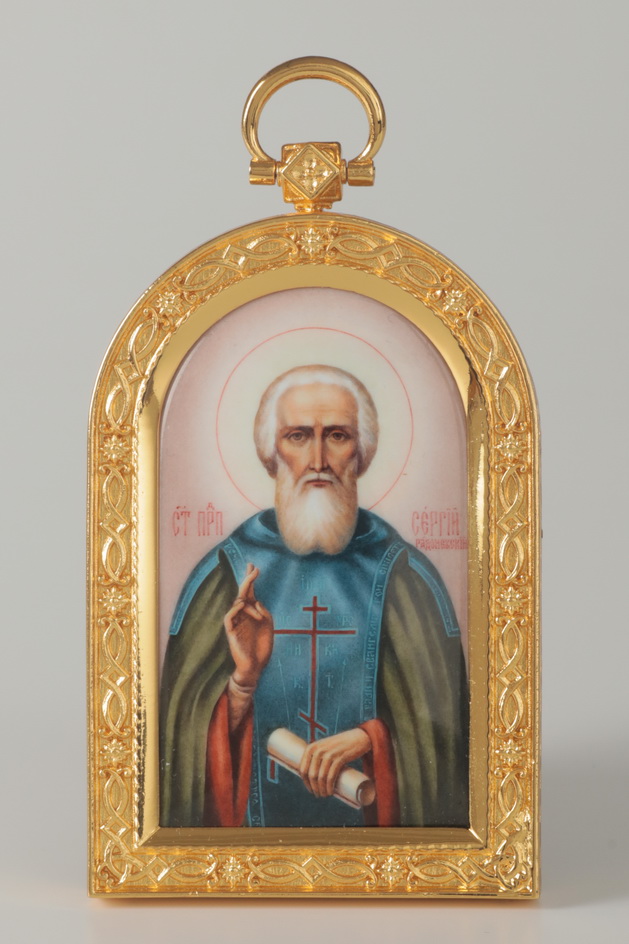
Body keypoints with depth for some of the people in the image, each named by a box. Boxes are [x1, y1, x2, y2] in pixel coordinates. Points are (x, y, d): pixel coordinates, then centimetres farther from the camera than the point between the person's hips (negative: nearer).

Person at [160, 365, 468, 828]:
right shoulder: (223, 574, 2)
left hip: (370, 817, 0)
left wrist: (368, 738, -11)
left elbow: (443, 719, 4)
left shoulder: (406, 577, 2)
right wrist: (243, 681, -14)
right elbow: (183, 728, 2)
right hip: (256, 819, 0)